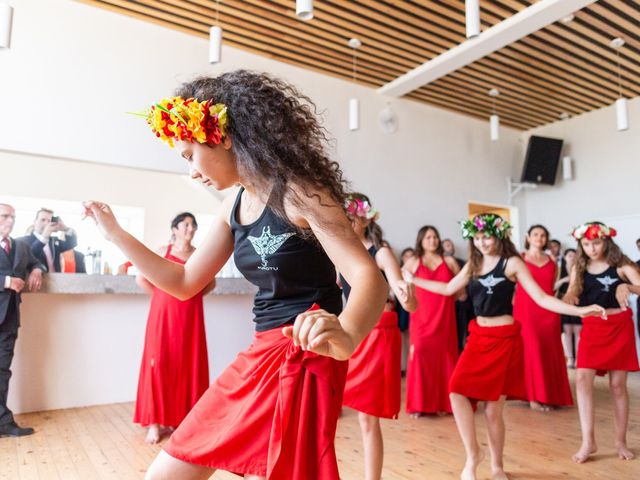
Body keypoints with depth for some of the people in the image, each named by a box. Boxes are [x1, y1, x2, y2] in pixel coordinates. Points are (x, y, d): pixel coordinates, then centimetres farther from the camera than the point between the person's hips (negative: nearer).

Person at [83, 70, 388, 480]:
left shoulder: (297, 191, -15)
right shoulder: (234, 206, 9)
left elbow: (370, 279, -23)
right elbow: (184, 283, 15)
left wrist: (344, 336, -45)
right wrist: (115, 233, 14)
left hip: (301, 361, -8)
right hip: (258, 358, 8)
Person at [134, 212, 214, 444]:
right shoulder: (163, 252, 3)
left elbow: (211, 284, 19)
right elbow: (141, 279, 4)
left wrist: (194, 295, 6)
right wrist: (161, 295, 1)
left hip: (190, 318, 2)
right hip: (164, 315, -2)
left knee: (188, 366, 4)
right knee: (160, 364, -2)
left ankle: (182, 417, 19)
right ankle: (155, 422, 5)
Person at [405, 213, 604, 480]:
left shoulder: (512, 263, -6)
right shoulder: (473, 264, 9)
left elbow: (541, 298, -9)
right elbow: (448, 289, 18)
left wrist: (579, 310, -21)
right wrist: (412, 280, 17)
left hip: (504, 339, -5)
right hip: (478, 337, 5)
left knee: (493, 410, 3)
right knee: (457, 391, -12)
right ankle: (473, 454, 7)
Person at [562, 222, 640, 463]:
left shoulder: (621, 264, -4)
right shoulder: (579, 268, 4)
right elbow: (573, 291, -5)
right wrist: (569, 295, -28)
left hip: (619, 326, -2)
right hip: (591, 328, 2)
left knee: (618, 384, 6)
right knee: (582, 378, -11)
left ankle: (620, 441, 22)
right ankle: (588, 441, -4)